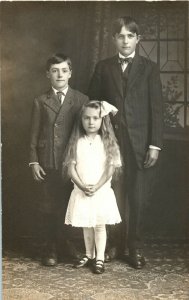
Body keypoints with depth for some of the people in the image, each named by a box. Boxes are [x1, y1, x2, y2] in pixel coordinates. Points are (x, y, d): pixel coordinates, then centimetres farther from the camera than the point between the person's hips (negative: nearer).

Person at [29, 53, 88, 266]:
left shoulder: (81, 100, 5)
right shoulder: (41, 102, 7)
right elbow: (34, 134, 6)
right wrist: (34, 161, -1)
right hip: (48, 164, 1)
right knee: (49, 208, 6)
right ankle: (49, 250, 17)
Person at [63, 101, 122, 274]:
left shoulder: (108, 142, -4)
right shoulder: (76, 142, 1)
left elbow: (111, 168, -8)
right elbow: (71, 167, -2)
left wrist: (96, 187, -16)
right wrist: (82, 186, -15)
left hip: (102, 191, -2)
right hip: (81, 192, 2)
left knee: (99, 225, 3)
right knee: (86, 226, 13)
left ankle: (100, 258, 12)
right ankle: (89, 255, 28)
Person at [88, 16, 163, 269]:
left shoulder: (149, 68, 4)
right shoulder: (103, 67, 9)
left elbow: (156, 108, 0)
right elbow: (93, 103, 9)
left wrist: (155, 144, -7)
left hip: (140, 143, -1)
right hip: (112, 141, 1)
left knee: (138, 199, 0)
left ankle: (135, 248, 16)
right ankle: (120, 244, 21)